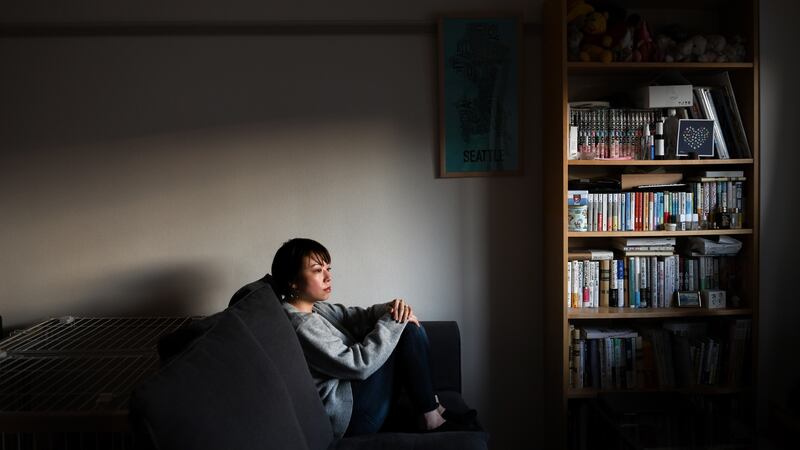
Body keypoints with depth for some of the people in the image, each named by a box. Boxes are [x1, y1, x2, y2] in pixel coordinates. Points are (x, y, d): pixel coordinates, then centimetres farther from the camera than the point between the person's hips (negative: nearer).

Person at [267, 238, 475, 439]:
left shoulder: (314, 308, 7)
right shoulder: (300, 325, -24)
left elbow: (355, 316, 8)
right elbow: (358, 365, -26)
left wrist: (390, 309, -13)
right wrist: (393, 321, -19)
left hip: (351, 385, 10)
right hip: (349, 413, -10)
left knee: (411, 326, 4)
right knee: (408, 331, -14)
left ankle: (434, 407, 7)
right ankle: (430, 417, -1)